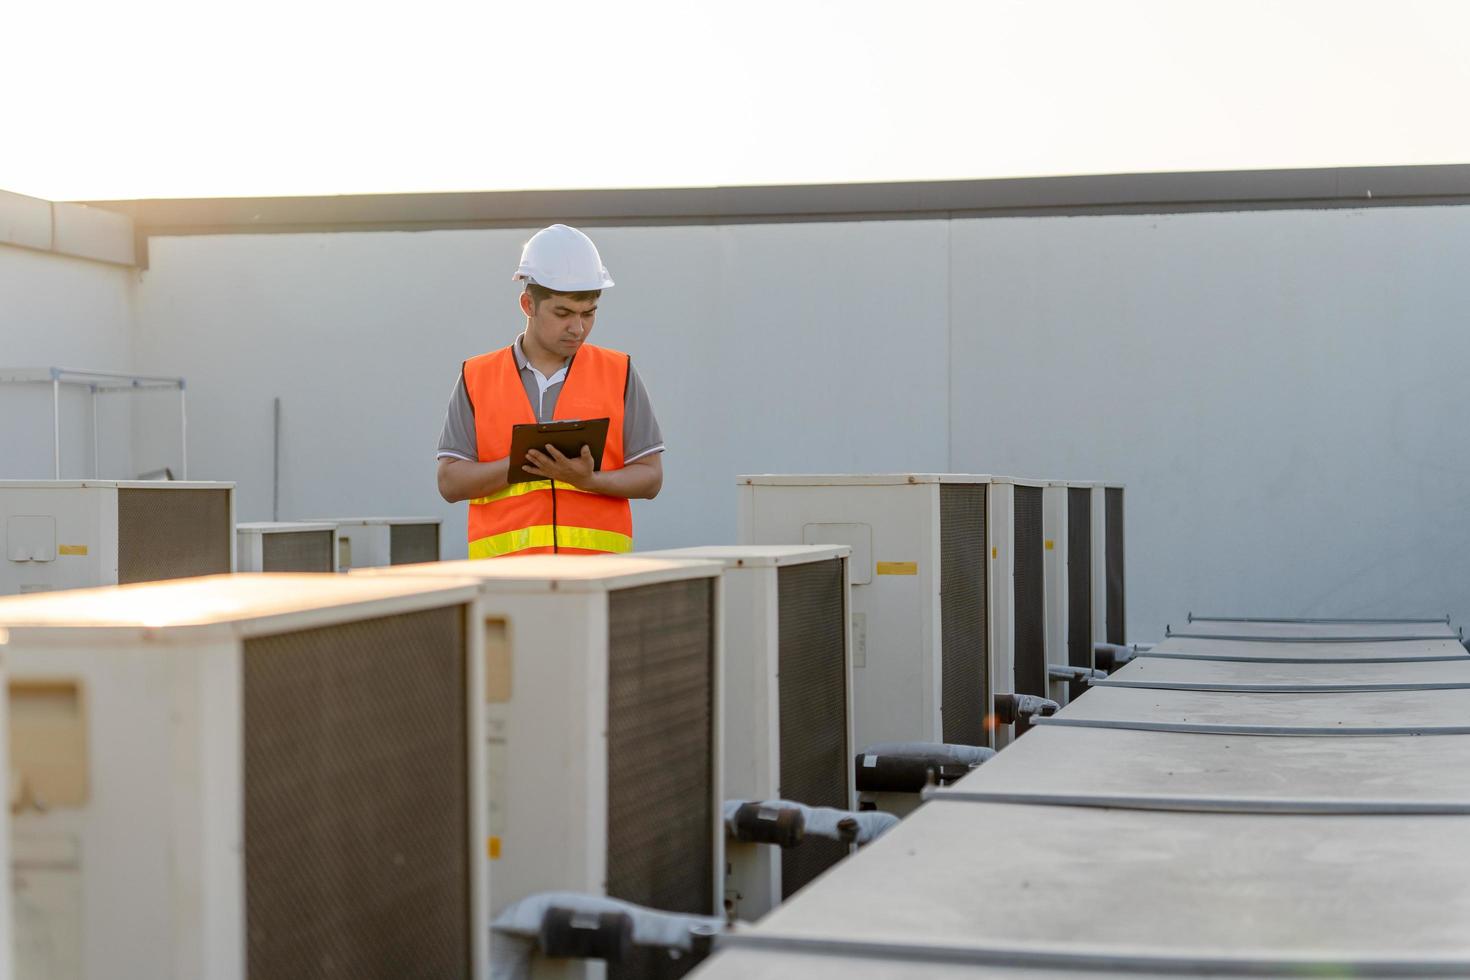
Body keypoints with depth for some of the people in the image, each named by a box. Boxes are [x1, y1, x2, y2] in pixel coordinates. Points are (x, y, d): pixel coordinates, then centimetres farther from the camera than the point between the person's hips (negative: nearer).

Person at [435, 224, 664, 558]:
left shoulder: (619, 373, 11)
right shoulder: (476, 377, 11)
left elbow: (650, 477, 8)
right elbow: (450, 482, 6)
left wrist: (588, 480, -11)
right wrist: (519, 464, -11)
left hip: (598, 566, 0)